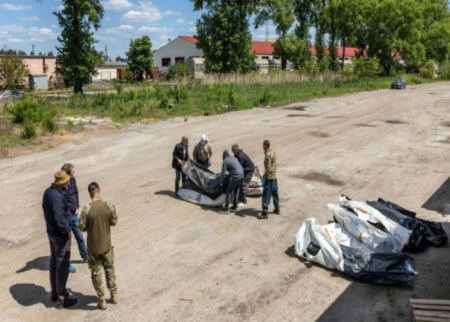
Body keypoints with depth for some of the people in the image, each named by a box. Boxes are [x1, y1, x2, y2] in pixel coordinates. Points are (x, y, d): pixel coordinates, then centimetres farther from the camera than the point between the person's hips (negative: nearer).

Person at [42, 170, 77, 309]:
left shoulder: (48, 191, 2)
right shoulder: (57, 196, -28)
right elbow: (59, 219, -32)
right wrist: (67, 230, -15)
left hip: (51, 232, 9)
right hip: (61, 235, -9)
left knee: (54, 263, 20)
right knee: (62, 267, 2)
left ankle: (55, 293, 34)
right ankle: (62, 299, 13)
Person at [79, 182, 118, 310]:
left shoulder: (87, 209, -20)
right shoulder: (109, 205, -13)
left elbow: (82, 227, -11)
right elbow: (114, 222, 0)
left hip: (93, 247, -2)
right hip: (106, 244, 2)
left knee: (96, 273, 13)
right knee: (109, 269, 21)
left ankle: (102, 300, 21)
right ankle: (114, 295, 32)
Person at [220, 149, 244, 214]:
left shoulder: (225, 161, -1)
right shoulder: (234, 158, 20)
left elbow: (223, 173, -1)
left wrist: (222, 182, 13)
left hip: (235, 176, -8)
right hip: (241, 175, 8)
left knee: (229, 192, -2)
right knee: (235, 191, 23)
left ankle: (226, 209, -4)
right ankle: (235, 206, 31)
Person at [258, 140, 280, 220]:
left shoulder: (268, 155, -19)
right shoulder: (273, 153, 8)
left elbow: (268, 168, -21)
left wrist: (265, 177, -15)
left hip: (269, 178, -9)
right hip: (274, 177, 9)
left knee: (266, 196, -5)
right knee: (275, 194, 19)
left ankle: (265, 213, -3)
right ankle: (277, 210, 31)